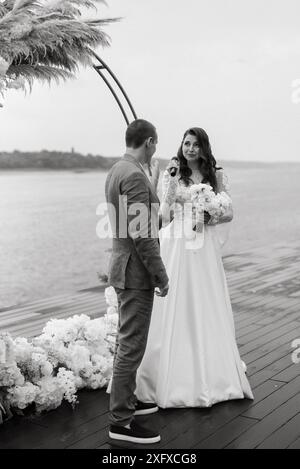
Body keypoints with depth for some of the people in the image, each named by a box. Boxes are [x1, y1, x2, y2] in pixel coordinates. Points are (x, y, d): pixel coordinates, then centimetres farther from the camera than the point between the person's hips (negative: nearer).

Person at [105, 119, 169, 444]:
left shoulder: (116, 171, 12)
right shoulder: (135, 176, -19)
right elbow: (140, 234, -24)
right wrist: (161, 274, -17)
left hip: (124, 267, 10)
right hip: (137, 271, -10)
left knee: (128, 340, 19)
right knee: (132, 345, -4)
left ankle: (126, 400, 33)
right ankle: (121, 421, 5)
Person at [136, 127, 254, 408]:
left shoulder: (217, 176, 6)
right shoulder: (172, 174, 3)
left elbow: (229, 213, 6)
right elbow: (164, 216, -3)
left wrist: (209, 218, -10)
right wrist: (170, 183, -13)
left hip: (205, 247, 1)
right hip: (176, 246, -1)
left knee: (207, 310, 7)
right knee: (175, 309, 1)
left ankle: (212, 375, 22)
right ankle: (175, 376, 14)